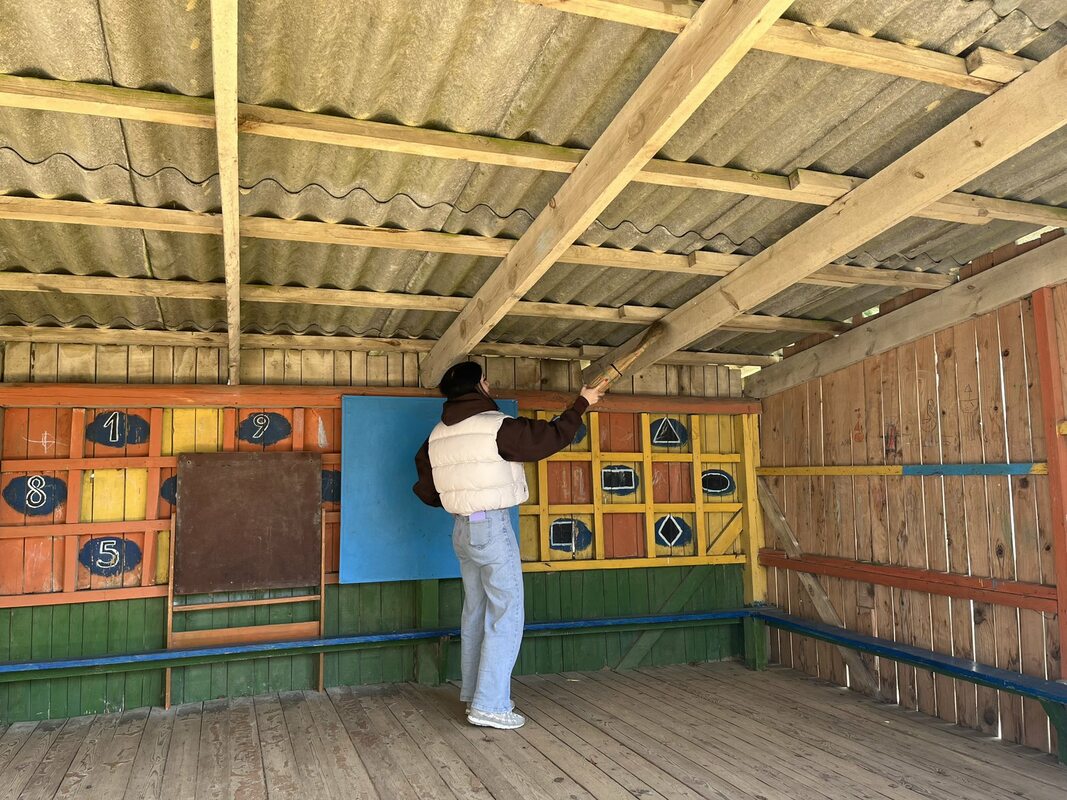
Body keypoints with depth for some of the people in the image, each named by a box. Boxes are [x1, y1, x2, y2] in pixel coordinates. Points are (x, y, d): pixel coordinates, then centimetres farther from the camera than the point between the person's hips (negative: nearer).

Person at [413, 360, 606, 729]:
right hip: (493, 527, -8)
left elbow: (425, 490, 13)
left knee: (476, 612, 16)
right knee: (506, 614, -2)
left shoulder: (438, 436, 7)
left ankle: (474, 694, 25)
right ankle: (489, 706, -2)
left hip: (462, 529, 8)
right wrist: (582, 403, 9)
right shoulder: (497, 426, -14)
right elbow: (550, 436, -5)